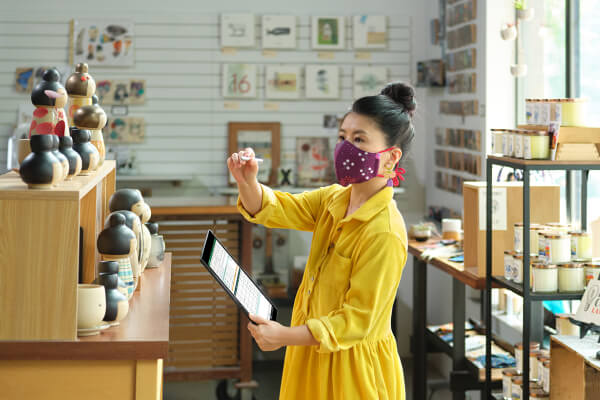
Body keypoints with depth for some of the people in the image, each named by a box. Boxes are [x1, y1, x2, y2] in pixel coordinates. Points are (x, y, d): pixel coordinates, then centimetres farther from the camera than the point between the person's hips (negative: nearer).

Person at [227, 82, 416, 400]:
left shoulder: (384, 234, -25)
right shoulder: (334, 200, 1)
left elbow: (358, 320, -25)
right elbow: (275, 210, 5)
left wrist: (286, 337, -29)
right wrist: (248, 182, -17)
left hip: (353, 367, -7)